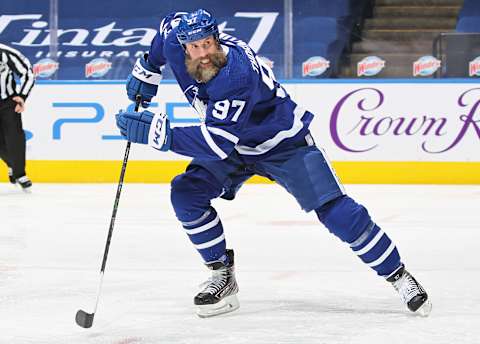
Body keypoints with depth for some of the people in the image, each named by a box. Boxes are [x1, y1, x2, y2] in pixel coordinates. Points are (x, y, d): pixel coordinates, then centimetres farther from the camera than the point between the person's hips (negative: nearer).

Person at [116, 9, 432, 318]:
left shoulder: (238, 74, -39)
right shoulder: (175, 41, -18)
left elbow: (217, 143, -43)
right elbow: (171, 23, 9)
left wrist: (160, 134, -46)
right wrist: (147, 70, 11)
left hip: (284, 144, -7)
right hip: (233, 148, 7)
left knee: (334, 209, -15)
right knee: (186, 193, -13)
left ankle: (398, 276, -1)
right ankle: (223, 277, 0)